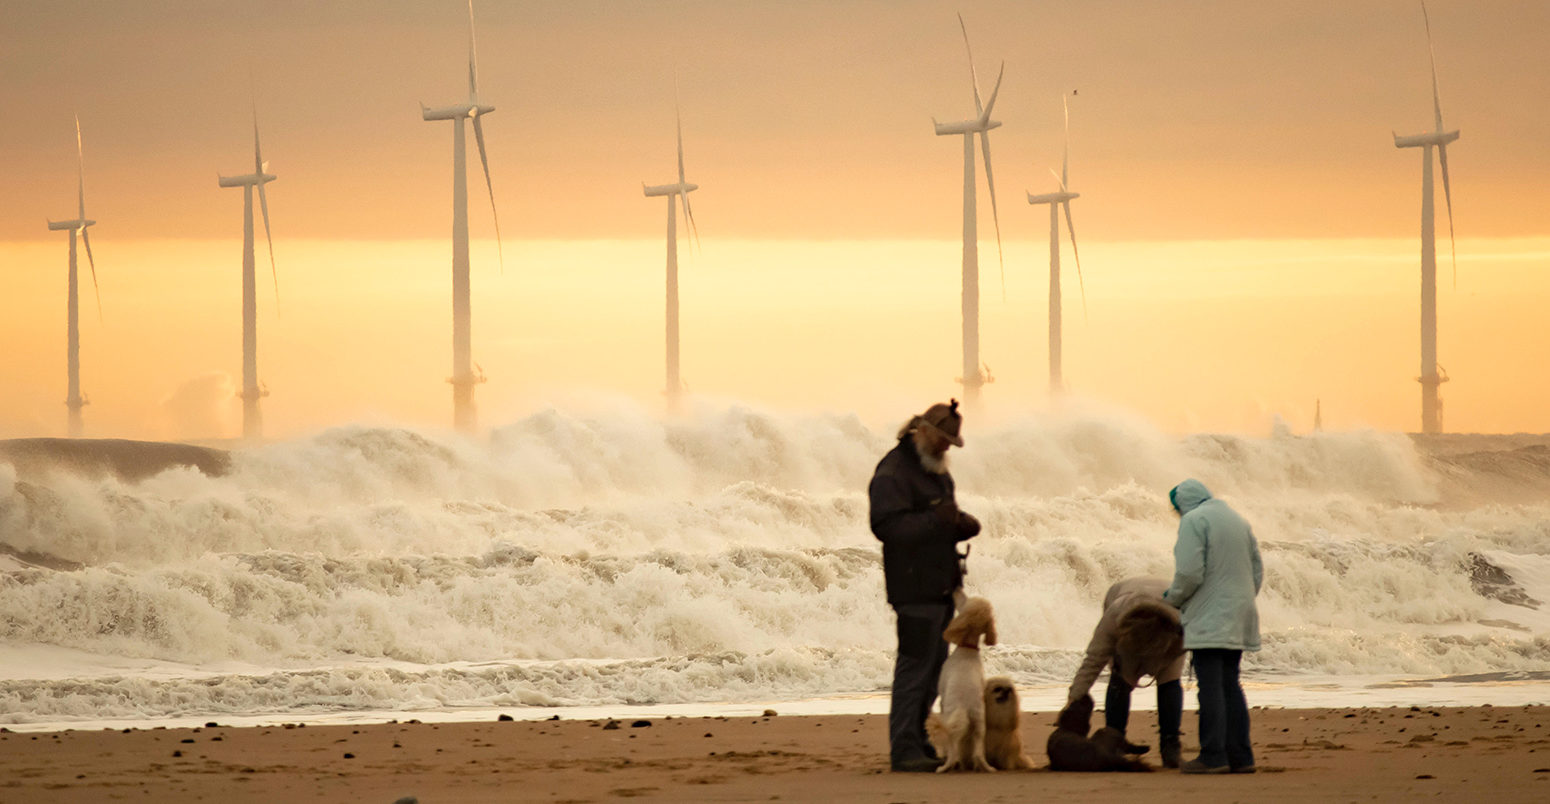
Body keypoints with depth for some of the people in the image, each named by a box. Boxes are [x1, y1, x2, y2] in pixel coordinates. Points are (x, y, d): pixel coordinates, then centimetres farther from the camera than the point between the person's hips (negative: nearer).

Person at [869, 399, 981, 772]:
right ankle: (904, 749, -10)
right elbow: (887, 526, -22)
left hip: (941, 584, 10)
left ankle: (916, 739, 22)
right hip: (915, 587, -10)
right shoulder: (893, 472, -11)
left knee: (934, 666, 13)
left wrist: (962, 524, 6)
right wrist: (935, 521, -31)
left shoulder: (938, 472, 20)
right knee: (915, 666, -11)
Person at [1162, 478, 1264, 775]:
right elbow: (1257, 571, 17)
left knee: (1211, 687, -8)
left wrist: (1173, 598, 0)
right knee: (1230, 686, 12)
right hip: (1237, 620, 8)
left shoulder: (1193, 521, -8)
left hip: (1209, 620, -8)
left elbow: (1190, 572, -17)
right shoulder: (1238, 520, 16)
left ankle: (1213, 756, -11)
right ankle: (1240, 756, 10)